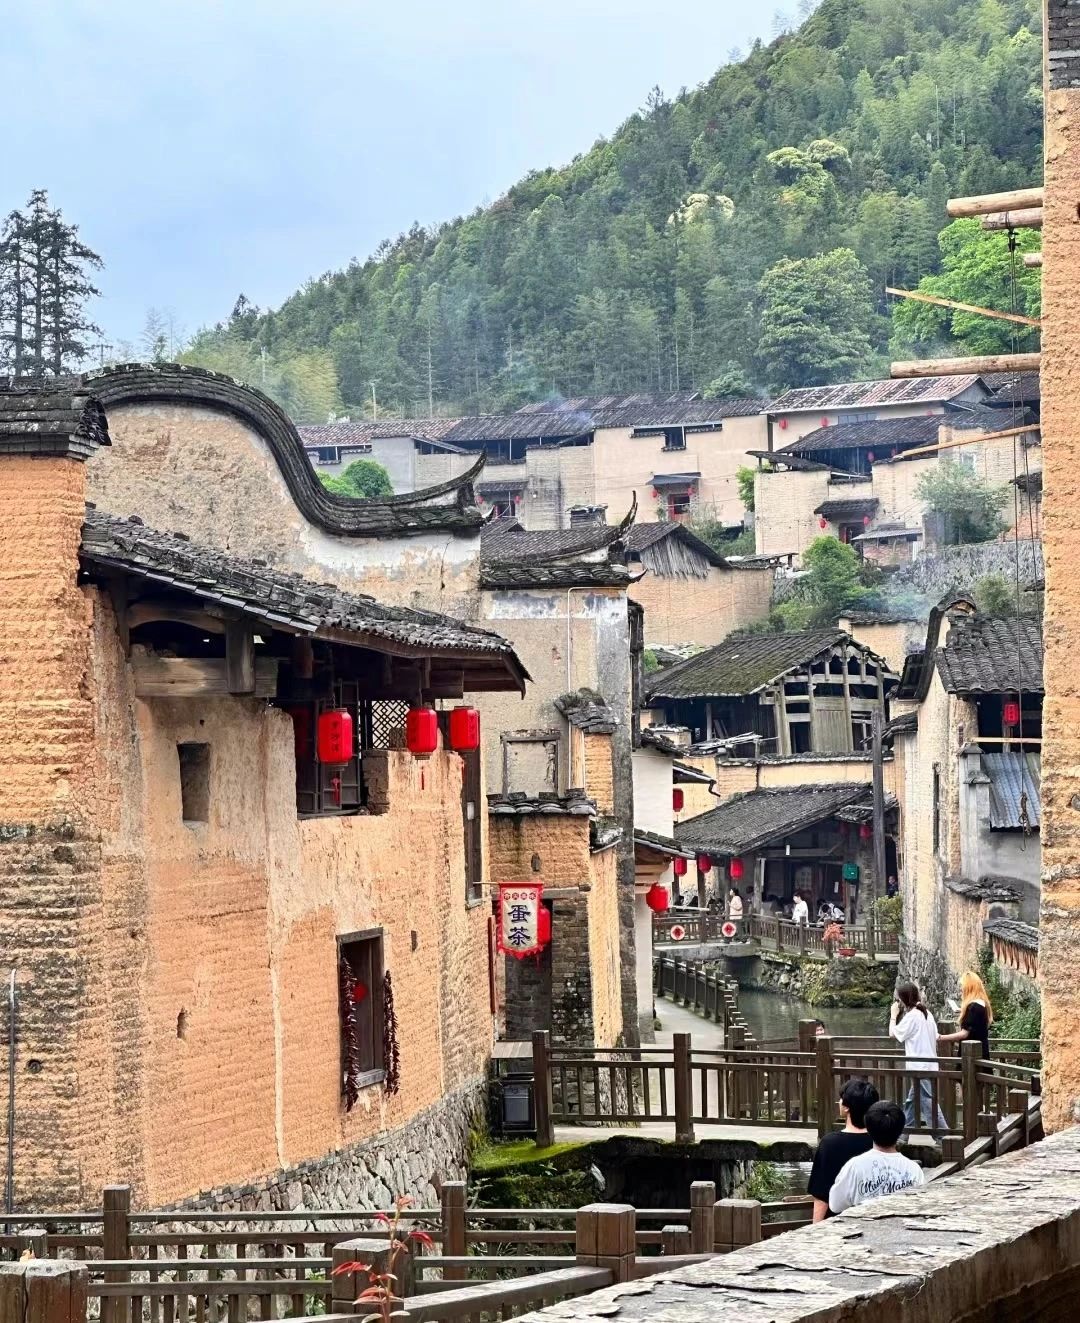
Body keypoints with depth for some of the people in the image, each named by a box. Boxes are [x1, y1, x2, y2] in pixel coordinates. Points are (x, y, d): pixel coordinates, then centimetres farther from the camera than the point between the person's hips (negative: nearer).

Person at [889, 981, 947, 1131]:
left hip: (920, 1068, -10)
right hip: (930, 1064, 10)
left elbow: (892, 1033, -5)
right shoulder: (927, 1014, 12)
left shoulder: (911, 1016, -14)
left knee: (929, 1104, -8)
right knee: (911, 1103, 16)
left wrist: (894, 1015, 5)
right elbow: (935, 1037, 14)